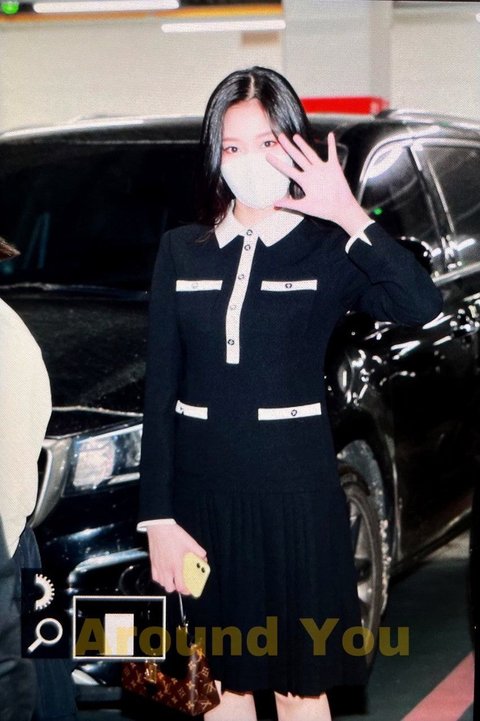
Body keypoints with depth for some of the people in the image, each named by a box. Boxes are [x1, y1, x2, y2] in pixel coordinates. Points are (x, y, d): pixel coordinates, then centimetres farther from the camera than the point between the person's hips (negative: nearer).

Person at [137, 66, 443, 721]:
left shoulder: (327, 250, -4)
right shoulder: (182, 253, 4)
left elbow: (422, 306, -24)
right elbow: (160, 392, 3)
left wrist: (349, 217, -26)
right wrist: (158, 518, -2)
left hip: (295, 493, -3)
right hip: (202, 493, 3)